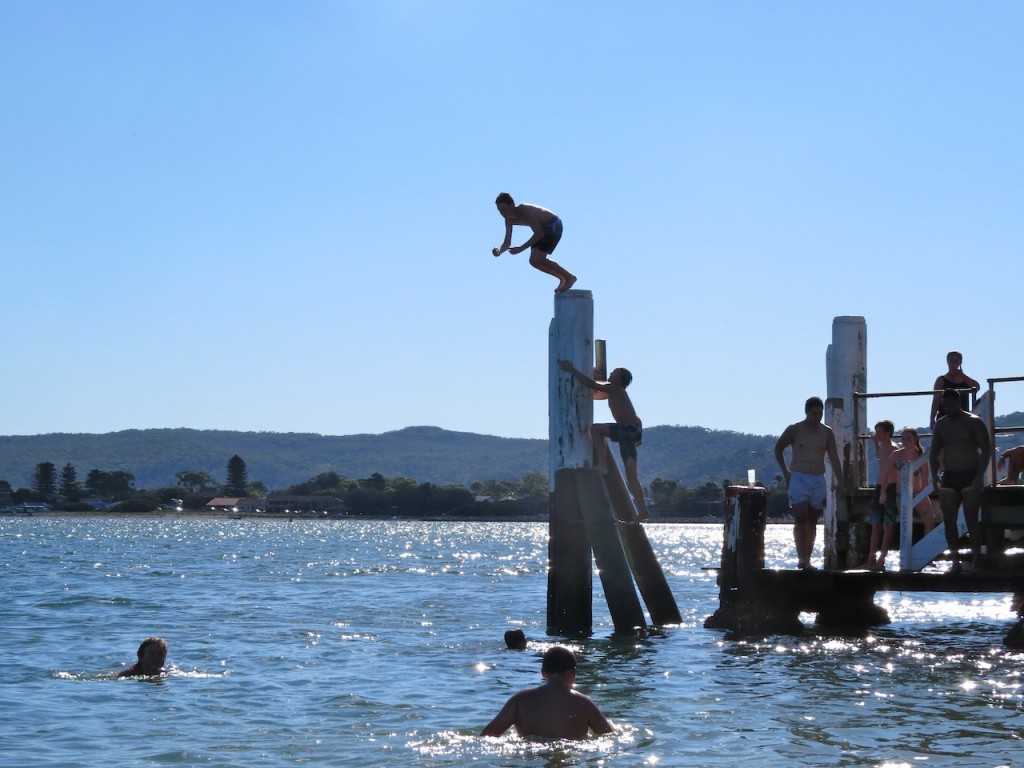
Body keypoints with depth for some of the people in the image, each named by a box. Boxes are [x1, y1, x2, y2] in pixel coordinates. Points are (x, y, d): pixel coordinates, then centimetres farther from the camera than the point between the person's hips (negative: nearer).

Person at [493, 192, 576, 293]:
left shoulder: (524, 211, -32)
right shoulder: (509, 219, -6)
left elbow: (539, 234, -37)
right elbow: (507, 242, -1)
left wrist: (521, 248, -40)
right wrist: (499, 251, -24)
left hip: (554, 225, -9)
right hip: (543, 229, 9)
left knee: (539, 260, -17)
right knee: (533, 261, 3)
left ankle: (569, 277, -6)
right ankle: (563, 278, 14)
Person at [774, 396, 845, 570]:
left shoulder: (827, 432, 7)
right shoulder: (794, 430, -1)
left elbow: (834, 458, 6)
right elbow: (778, 449, 9)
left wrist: (839, 482, -3)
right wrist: (786, 472, 1)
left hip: (818, 480, 3)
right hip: (798, 478, -3)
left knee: (812, 521, 5)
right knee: (801, 518, -14)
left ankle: (807, 558, 10)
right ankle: (801, 558, -19)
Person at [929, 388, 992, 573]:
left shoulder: (973, 422, -4)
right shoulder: (940, 424, 10)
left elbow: (986, 449, -7)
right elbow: (934, 453, 15)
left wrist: (980, 475, -16)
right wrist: (934, 475, 0)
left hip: (970, 476, -5)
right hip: (949, 478, 5)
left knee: (971, 520, -7)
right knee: (949, 520, -1)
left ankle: (977, 561, -4)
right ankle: (956, 563, 3)